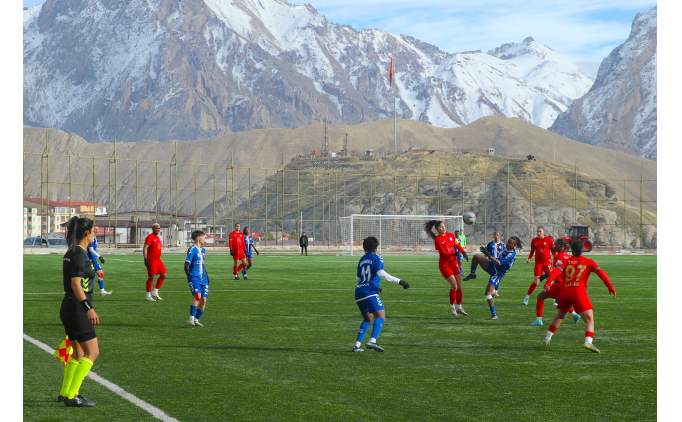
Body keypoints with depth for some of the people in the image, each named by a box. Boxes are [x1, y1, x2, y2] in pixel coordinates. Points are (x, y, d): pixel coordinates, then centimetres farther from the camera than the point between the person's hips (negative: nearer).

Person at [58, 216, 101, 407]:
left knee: (79, 353, 16)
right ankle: (71, 395, -8)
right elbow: (76, 284, -22)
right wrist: (89, 308, -26)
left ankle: (65, 393, 20)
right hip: (77, 310, -10)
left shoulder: (70, 253, 13)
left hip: (68, 308, 10)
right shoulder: (80, 255, -16)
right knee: (92, 352, -5)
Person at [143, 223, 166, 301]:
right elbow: (145, 248, -15)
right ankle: (148, 295, 3)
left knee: (163, 275, 6)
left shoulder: (158, 238, 17)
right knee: (151, 276, -5)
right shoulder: (150, 237, -10)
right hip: (151, 260, -9)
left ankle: (155, 292, 14)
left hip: (158, 259, 9)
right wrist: (145, 259, -21)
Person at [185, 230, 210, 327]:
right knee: (197, 296, -24)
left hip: (203, 278, 8)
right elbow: (186, 265, -11)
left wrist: (206, 277, 20)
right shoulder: (192, 249, -9)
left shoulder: (203, 250, 15)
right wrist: (189, 278, -17)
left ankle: (197, 320, 15)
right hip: (194, 278, -8)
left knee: (203, 299, 4)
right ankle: (191, 318, -24)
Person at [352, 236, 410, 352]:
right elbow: (381, 273, -15)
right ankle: (372, 341, -35)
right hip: (370, 292, -7)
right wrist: (399, 281, -17)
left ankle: (357, 345, 9)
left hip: (359, 291, 7)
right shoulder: (377, 258, 1)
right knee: (381, 316, -13)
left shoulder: (362, 259, 20)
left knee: (367, 319, 20)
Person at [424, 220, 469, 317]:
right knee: (454, 286, -14)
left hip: (453, 262, 7)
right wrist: (454, 251, -19)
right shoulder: (437, 240, -14)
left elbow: (457, 245, 6)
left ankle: (459, 307, 20)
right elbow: (444, 252, -21)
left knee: (459, 286, 8)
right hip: (444, 264, -7)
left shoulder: (451, 235, 5)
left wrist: (463, 252, -10)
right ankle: (452, 307, 3)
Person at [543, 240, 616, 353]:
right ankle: (588, 342, -25)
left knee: (559, 316, 26)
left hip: (564, 292, 4)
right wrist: (610, 287, -6)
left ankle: (547, 338, 28)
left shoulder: (566, 261, 17)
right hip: (579, 292, -3)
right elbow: (600, 273, -2)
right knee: (589, 320, -3)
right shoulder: (588, 262, 10)